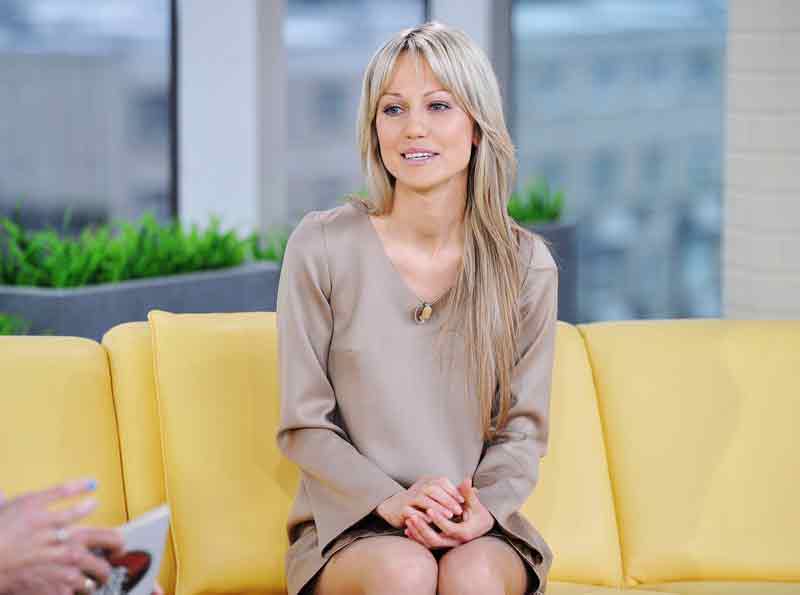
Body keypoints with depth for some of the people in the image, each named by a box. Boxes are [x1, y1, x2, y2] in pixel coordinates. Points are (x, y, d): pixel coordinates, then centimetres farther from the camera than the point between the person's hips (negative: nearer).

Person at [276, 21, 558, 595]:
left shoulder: (526, 264, 1)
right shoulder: (322, 247, -3)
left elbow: (523, 430, 6)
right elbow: (303, 425, -1)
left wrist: (483, 505, -15)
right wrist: (391, 500, -17)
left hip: (479, 529, 1)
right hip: (350, 525, -1)